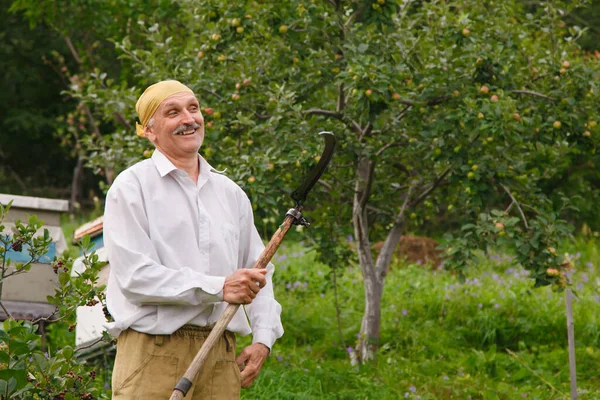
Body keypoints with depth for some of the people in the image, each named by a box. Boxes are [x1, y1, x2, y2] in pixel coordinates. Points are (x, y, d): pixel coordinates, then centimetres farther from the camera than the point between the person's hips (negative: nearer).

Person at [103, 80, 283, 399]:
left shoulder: (231, 193, 19)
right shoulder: (132, 186, 0)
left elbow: (260, 274, 23)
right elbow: (135, 276, -12)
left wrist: (263, 339, 7)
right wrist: (219, 288, -18)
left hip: (221, 355, 5)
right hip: (153, 350, -5)